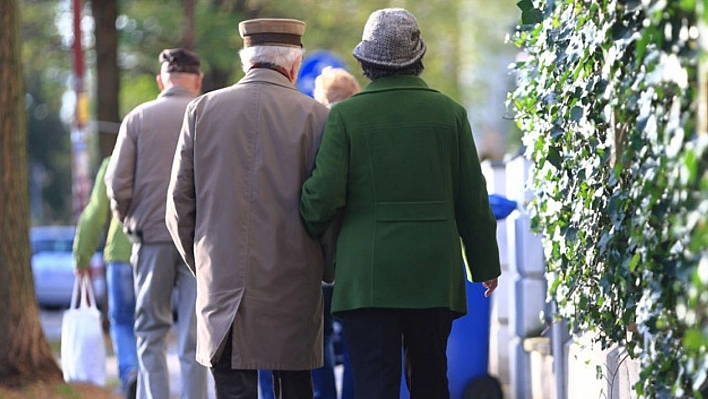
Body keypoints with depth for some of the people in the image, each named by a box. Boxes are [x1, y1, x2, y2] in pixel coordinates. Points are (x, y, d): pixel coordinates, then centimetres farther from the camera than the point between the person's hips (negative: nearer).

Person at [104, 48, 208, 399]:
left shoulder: (138, 118, 1)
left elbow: (117, 182, 0)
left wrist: (128, 222, 15)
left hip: (151, 237, 1)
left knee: (151, 332, 9)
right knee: (193, 337, 4)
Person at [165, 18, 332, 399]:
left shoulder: (202, 110, 3)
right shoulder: (314, 115, -4)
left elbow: (179, 206, 6)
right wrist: (329, 271, 12)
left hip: (221, 285, 1)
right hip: (292, 291, -1)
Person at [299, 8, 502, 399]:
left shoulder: (345, 115, -5)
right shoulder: (450, 113, 2)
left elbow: (324, 195, -10)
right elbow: (473, 200, 6)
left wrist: (310, 231, 12)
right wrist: (485, 264, 17)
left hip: (367, 276, -3)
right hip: (435, 276, 3)